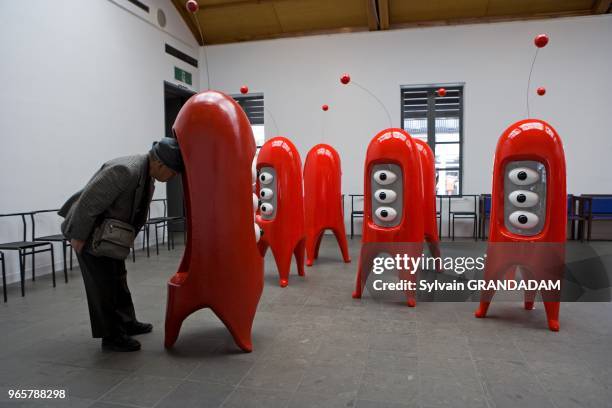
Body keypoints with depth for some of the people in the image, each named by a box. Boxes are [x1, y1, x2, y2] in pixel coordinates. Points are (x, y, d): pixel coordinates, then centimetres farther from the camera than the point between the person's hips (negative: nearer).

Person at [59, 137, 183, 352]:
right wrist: (78, 237, -20)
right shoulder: (124, 171, -31)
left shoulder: (148, 175, -2)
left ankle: (126, 323, 28)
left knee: (117, 277, 16)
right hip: (87, 228, -9)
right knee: (103, 282, -4)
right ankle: (111, 336, 7)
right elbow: (88, 202, -28)